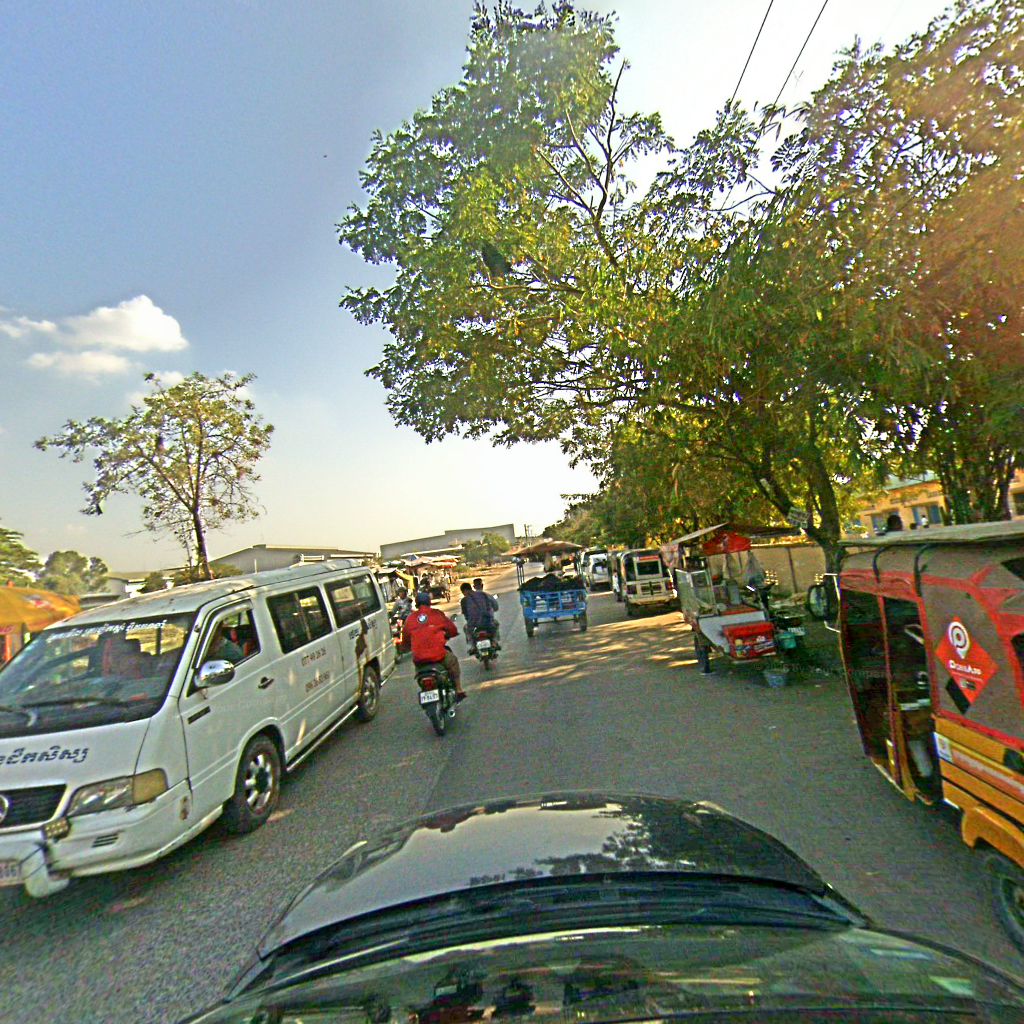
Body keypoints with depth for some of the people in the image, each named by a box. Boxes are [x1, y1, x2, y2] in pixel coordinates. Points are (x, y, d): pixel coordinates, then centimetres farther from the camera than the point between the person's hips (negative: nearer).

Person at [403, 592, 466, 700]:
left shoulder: (410, 619, 8)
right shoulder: (437, 614, 1)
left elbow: (405, 640, 13)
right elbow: (453, 630, 6)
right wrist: (446, 636, 26)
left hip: (418, 660, 2)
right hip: (438, 655, -2)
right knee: (453, 661, 26)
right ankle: (459, 690, 27)